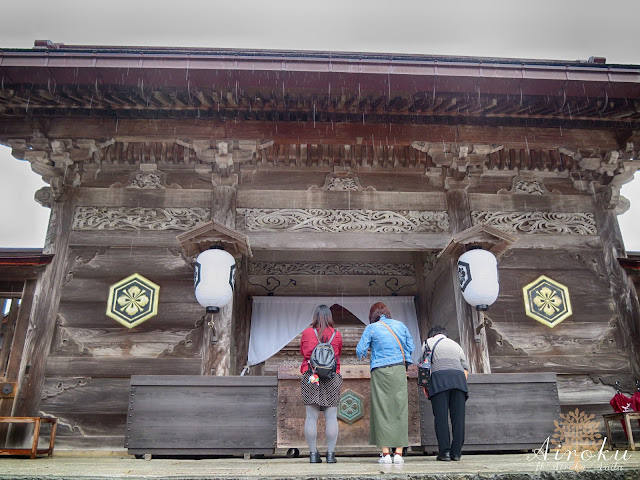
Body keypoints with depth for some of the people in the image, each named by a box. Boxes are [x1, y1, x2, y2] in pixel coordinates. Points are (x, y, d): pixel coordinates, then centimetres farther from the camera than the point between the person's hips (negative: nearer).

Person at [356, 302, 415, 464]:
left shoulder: (372, 328, -1)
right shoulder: (401, 325, 10)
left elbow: (360, 351, -1)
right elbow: (410, 348, 16)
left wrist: (371, 348, 20)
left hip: (381, 372, -3)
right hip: (399, 371, 3)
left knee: (382, 410, 2)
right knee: (400, 410, 5)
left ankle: (385, 454, 2)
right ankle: (398, 453, 5)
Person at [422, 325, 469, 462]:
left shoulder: (429, 342, 21)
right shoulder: (455, 345, 32)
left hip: (439, 376, -3)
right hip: (459, 377, 3)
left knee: (441, 416, -4)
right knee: (458, 416, 3)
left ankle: (444, 452, -7)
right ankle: (456, 452, 2)